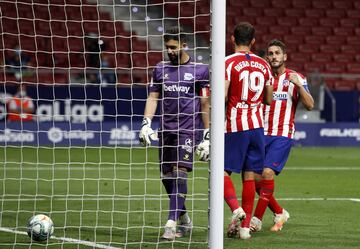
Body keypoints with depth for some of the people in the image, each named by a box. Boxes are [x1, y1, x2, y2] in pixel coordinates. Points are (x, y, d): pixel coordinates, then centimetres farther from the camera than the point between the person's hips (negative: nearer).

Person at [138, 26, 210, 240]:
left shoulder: (199, 70, 0)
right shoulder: (160, 69, 12)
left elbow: (205, 104, 1)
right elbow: (153, 98, 13)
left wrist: (207, 136, -2)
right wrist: (146, 123, -1)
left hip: (188, 129, -5)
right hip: (166, 128, 5)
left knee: (180, 172, -16)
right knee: (167, 176, 6)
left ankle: (172, 224, -19)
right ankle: (184, 218, 24)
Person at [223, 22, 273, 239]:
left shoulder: (229, 63, -8)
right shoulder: (263, 65, 8)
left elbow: (222, 96, -15)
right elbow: (268, 99, 12)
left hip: (235, 126, -4)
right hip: (257, 125, 4)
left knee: (223, 171, 2)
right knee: (249, 175, 6)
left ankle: (236, 208, -22)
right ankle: (245, 226, 5)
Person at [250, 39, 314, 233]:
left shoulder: (296, 78, 2)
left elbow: (309, 105, -8)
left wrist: (298, 85, -21)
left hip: (282, 135, -4)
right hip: (262, 134, 4)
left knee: (267, 173, -18)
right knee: (256, 178, -2)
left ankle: (257, 219, -12)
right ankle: (279, 213, 17)